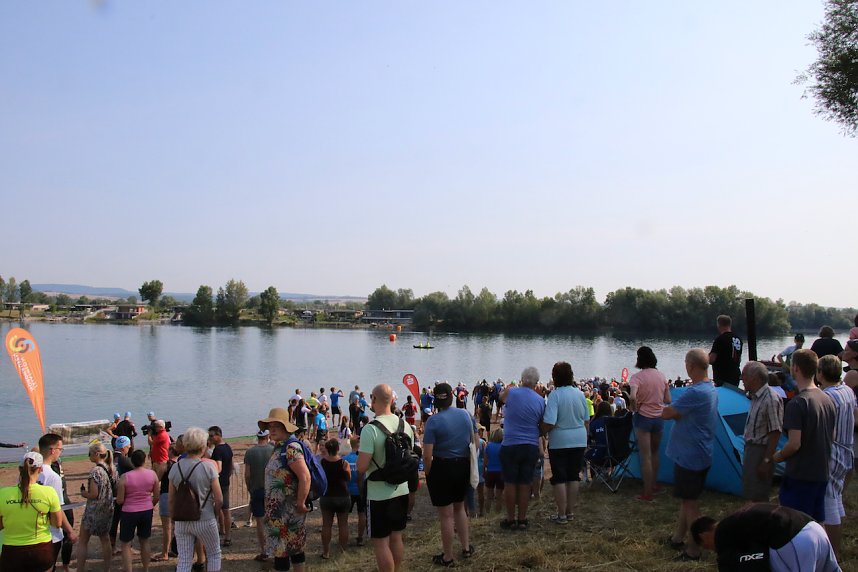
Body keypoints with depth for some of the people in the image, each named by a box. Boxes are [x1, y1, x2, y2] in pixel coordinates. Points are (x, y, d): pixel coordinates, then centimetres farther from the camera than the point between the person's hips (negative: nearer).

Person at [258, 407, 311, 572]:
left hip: (286, 512, -9)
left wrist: (301, 504, -21)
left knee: (281, 549, -2)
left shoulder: (290, 448, -19)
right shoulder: (278, 447, 11)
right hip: (278, 509, 9)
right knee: (294, 547, 16)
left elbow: (305, 477, -27)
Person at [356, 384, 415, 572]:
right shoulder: (405, 425, -1)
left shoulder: (370, 429, -21)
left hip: (379, 495, -6)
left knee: (381, 543, 6)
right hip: (401, 491, 7)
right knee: (396, 537, 20)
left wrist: (360, 453, -2)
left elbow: (362, 467, -22)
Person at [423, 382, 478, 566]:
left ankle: (448, 557, 20)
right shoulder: (466, 414, -1)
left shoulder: (434, 421, -16)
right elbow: (475, 442, 8)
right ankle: (466, 548, 33)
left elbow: (427, 455, -19)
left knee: (446, 515, 7)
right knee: (459, 507, 25)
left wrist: (428, 474, -3)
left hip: (442, 468, -5)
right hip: (464, 466, 5)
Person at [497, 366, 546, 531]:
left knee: (510, 483, 7)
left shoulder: (510, 392, -8)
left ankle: (511, 519, 14)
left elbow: (500, 396, 15)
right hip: (531, 446, 2)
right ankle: (522, 520, 15)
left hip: (510, 446, -2)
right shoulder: (541, 400, 0)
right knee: (525, 484, 9)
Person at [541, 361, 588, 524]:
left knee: (559, 478, 5)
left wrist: (541, 433, -4)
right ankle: (570, 511, 22)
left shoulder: (555, 395, -16)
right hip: (579, 441, 5)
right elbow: (586, 420, 10)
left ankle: (561, 514, 8)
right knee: (573, 476, 14)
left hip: (559, 442, -5)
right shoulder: (579, 393, 1)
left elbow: (549, 423, -22)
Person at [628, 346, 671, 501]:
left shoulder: (637, 377, -14)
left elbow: (633, 397, -30)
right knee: (655, 452, 22)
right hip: (659, 418, 5)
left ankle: (647, 493, 6)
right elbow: (668, 400, 4)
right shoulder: (662, 376, 2)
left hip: (643, 418, -5)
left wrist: (635, 408, -12)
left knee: (645, 455, 1)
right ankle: (654, 485, 33)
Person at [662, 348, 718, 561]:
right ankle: (678, 537, 33)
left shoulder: (695, 392, -26)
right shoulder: (711, 389, 9)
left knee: (689, 501, 1)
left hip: (690, 456, -10)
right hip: (699, 454, 10)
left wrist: (665, 408, -2)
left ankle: (693, 550, 10)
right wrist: (674, 411, -5)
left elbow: (666, 413, -23)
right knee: (687, 498, 20)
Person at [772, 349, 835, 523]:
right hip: (822, 474, 8)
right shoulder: (828, 400, 6)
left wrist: (777, 457, -5)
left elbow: (794, 444, -23)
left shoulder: (797, 404, -20)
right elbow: (832, 437, 14)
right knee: (817, 523, 17)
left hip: (799, 476, -8)